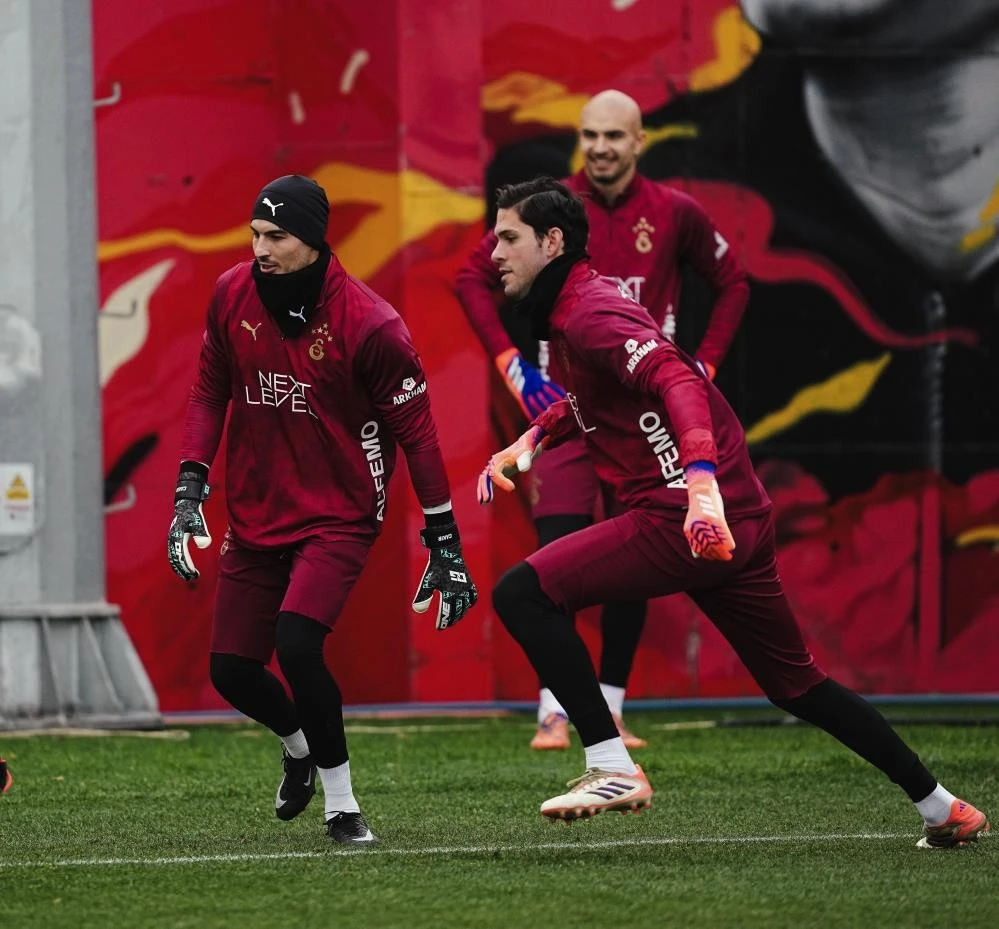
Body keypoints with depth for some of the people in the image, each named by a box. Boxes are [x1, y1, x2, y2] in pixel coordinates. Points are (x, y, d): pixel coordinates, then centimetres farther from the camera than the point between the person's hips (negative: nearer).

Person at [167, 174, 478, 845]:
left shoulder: (370, 325, -18)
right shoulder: (232, 295, -4)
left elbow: (416, 433, -11)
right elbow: (211, 392, 10)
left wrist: (445, 544, -9)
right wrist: (190, 491, 2)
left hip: (339, 518, -5)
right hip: (255, 514, 5)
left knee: (296, 643, -26)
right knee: (232, 669, 3)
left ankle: (342, 804, -7)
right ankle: (299, 746, 38)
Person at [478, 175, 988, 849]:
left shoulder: (588, 314, -11)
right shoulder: (574, 310, 19)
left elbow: (677, 381, -27)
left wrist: (700, 478, -41)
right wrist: (532, 440, 23)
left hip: (684, 519, -11)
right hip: (742, 518, 11)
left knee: (522, 593, -13)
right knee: (796, 684, 20)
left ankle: (613, 769, -14)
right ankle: (943, 809, 24)